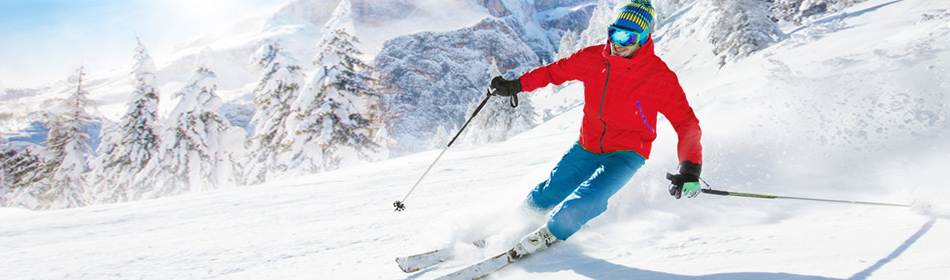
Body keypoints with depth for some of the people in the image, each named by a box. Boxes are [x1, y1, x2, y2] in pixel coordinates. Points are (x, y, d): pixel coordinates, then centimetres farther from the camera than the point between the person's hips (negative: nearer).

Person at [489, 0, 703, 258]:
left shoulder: (659, 77, -19)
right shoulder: (591, 58, -9)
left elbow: (686, 123, -18)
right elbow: (556, 71, 9)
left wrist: (690, 168, -32)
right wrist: (517, 85, 3)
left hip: (626, 154, -4)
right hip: (587, 148, 4)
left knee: (584, 202, -26)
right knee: (544, 198, 10)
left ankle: (551, 233, 4)